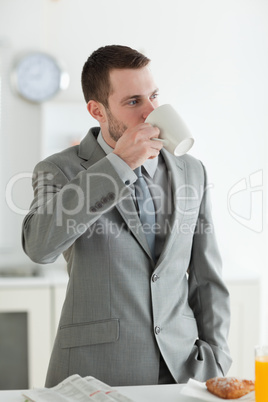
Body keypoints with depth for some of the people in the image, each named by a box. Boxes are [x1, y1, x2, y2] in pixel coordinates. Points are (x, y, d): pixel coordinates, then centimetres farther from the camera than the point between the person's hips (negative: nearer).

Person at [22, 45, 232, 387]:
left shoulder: (191, 172, 8)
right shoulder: (60, 171, -2)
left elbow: (207, 278, 11)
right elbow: (39, 245, -23)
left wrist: (215, 365, 4)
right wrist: (119, 164, -21)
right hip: (96, 372, -3)